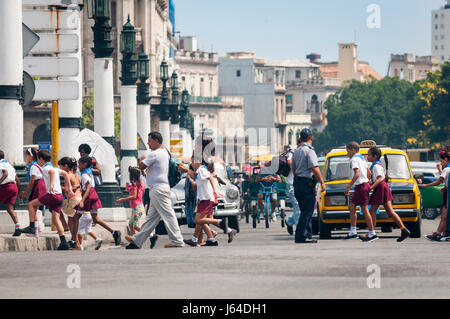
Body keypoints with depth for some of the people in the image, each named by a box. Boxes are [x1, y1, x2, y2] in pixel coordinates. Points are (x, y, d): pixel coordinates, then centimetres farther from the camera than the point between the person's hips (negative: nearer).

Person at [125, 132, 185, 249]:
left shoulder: (154, 154, -14)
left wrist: (141, 160, 10)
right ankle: (137, 240, 18)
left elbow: (141, 166, -12)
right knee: (151, 217, 11)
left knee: (168, 214, -8)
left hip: (158, 188, -10)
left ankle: (177, 241, -8)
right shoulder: (165, 152, 15)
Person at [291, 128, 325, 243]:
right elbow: (315, 168, -19)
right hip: (307, 183, -9)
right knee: (307, 211, -7)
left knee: (305, 211, 14)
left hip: (297, 183, 9)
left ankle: (308, 235, 15)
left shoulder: (297, 151, 15)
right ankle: (301, 236, -10)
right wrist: (322, 182, -15)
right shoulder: (309, 151, -12)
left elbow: (293, 169, 22)